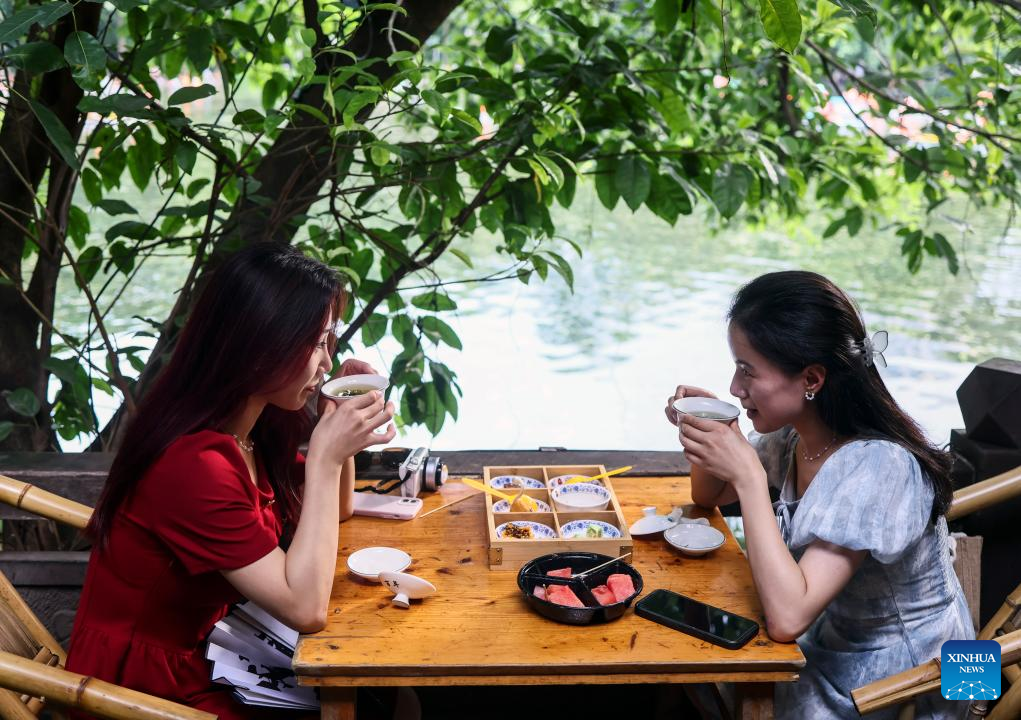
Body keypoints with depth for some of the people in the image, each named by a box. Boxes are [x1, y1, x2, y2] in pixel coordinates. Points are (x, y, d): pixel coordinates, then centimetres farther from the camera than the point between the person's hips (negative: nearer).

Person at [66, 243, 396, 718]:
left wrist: (340, 423, -4)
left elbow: (332, 513, 13)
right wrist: (324, 457, -28)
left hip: (206, 654, 8)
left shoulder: (253, 427, -2)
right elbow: (305, 608, -30)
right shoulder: (194, 463, -30)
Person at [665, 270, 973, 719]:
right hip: (829, 640, 6)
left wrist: (749, 476, -34)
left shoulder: (879, 468, -30)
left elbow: (786, 618, -35)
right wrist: (708, 433, -11)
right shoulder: (795, 435, -7)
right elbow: (709, 496, 10)